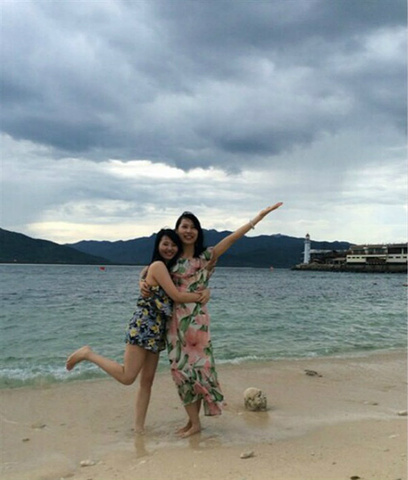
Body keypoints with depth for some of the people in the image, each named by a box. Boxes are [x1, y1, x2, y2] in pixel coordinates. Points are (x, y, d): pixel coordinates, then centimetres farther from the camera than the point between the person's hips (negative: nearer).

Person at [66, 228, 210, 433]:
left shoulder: (169, 269, 18)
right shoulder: (158, 266, -9)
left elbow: (195, 287, 18)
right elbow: (176, 296, -14)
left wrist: (205, 291, -4)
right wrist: (201, 297, -3)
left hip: (156, 330, 9)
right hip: (143, 326, -9)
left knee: (147, 380, 9)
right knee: (127, 376, -11)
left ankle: (139, 427, 15)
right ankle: (88, 354, 3)